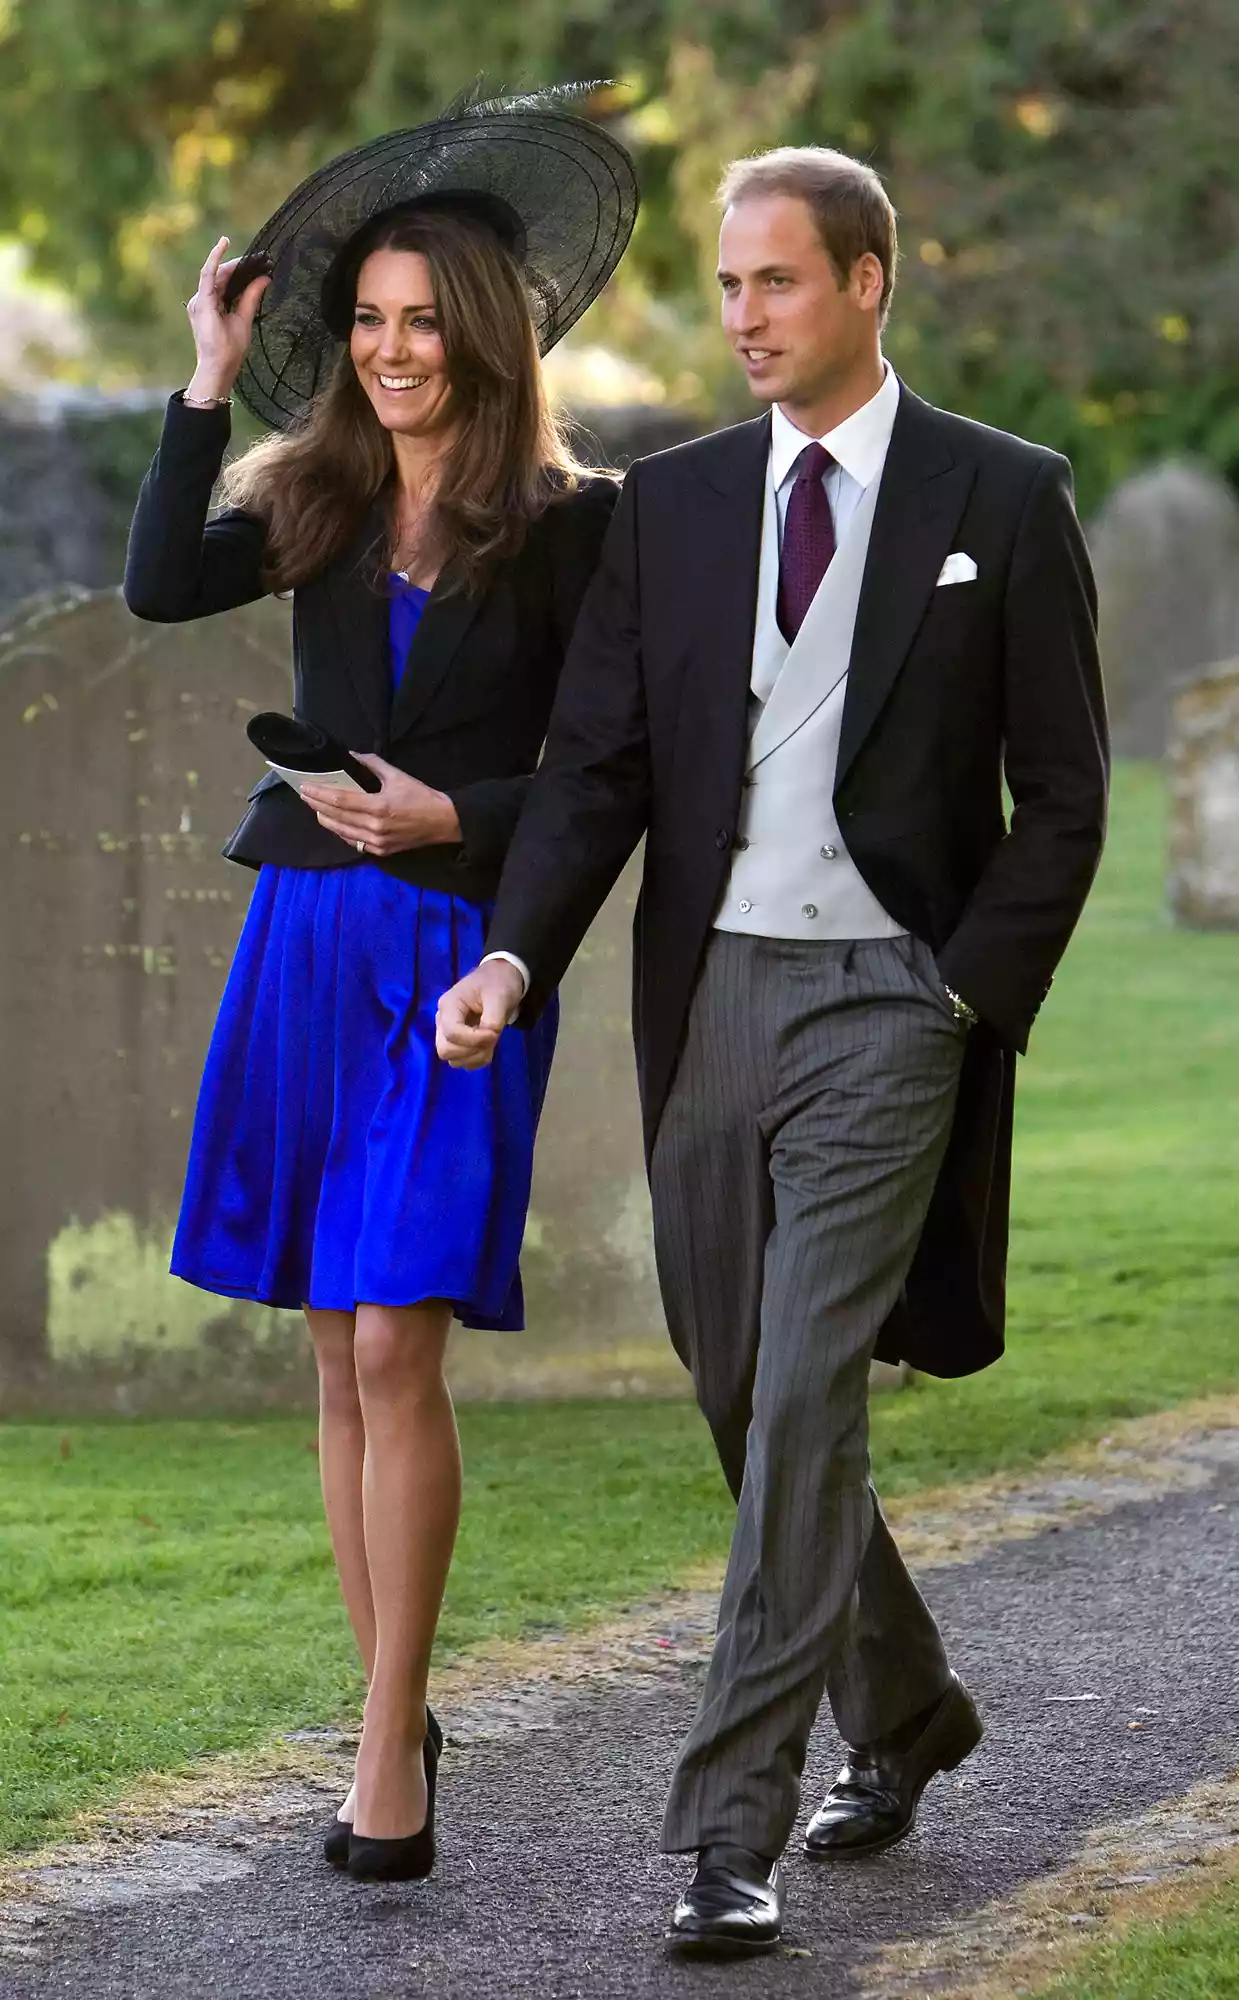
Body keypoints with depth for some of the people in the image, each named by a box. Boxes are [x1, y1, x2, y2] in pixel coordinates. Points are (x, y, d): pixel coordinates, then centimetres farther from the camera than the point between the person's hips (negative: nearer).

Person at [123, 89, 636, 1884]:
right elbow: (160, 589, -7)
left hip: (457, 952, -5)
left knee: (395, 1347, -12)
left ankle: (388, 1751, -8)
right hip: (305, 935, 5)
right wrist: (207, 386, -7)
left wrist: (456, 817, -15)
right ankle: (399, 1713, 18)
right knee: (340, 1353, 8)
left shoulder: (566, 521, -1)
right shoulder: (318, 496, 11)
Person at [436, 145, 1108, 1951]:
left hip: (883, 1003, -5)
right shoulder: (668, 504, 9)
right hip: (706, 995, 5)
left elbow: (1063, 792, 0)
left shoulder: (1003, 499, -1)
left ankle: (734, 1824, -10)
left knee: (805, 1399, -13)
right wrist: (516, 957, -11)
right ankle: (903, 1709, 35)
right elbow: (598, 766, 5)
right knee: (745, 1397, 12)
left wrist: (970, 998, -9)